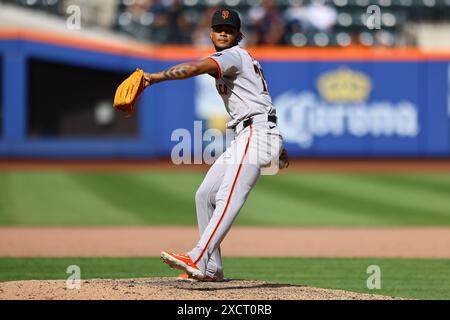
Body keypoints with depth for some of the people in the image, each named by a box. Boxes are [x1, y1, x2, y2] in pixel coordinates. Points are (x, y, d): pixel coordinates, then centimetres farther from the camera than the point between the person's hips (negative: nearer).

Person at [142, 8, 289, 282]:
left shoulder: (234, 56, -8)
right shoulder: (243, 60, 24)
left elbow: (194, 68, -26)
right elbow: (262, 102, 30)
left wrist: (155, 78, -37)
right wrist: (277, 146, 35)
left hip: (256, 134, -11)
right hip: (245, 137, 11)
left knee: (229, 198, -24)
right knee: (204, 195, 11)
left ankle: (197, 260, -40)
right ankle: (212, 269, 14)